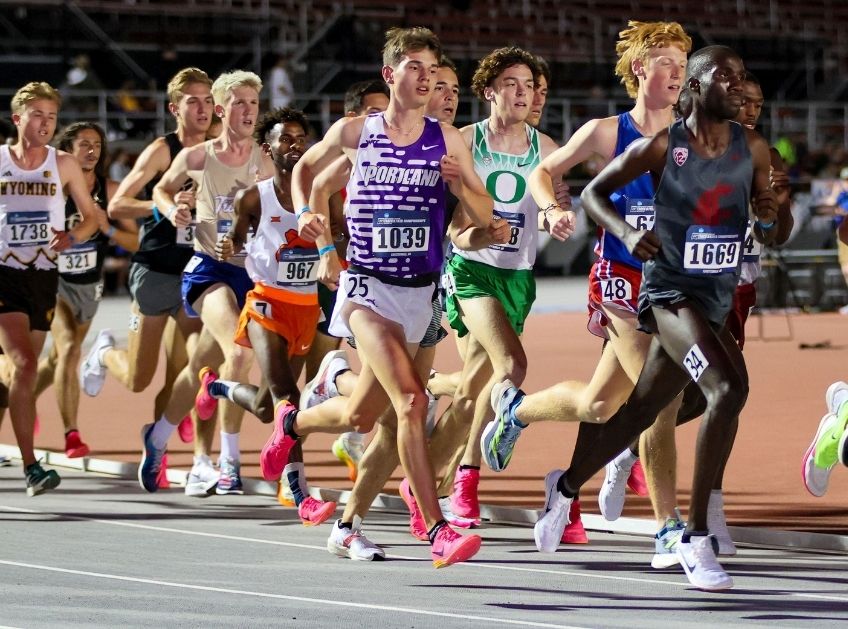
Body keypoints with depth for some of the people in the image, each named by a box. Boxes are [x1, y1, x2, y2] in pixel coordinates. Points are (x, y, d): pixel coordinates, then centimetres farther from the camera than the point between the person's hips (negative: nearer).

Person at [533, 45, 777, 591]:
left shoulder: (754, 149, 3)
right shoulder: (662, 146, -9)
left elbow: (773, 236, 11)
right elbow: (593, 192, 2)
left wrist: (770, 216, -13)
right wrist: (626, 232, -17)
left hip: (717, 299, 6)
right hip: (670, 292, -6)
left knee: (641, 412, 17)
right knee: (730, 388, -28)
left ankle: (566, 486, 44)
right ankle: (697, 539, -23)